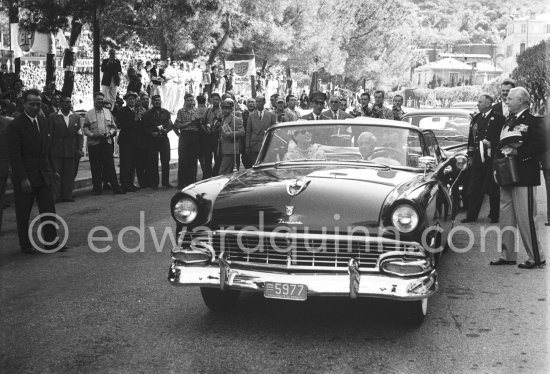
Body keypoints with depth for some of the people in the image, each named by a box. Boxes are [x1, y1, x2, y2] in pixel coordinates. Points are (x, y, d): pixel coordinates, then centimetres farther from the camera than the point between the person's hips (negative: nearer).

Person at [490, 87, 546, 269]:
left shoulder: (533, 121, -8)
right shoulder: (508, 122, 17)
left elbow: (540, 146, -19)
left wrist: (517, 152, -23)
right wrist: (499, 156, 2)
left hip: (524, 177, -8)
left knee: (525, 218, -7)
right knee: (506, 218, 12)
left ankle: (537, 258, 3)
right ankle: (508, 255, 22)